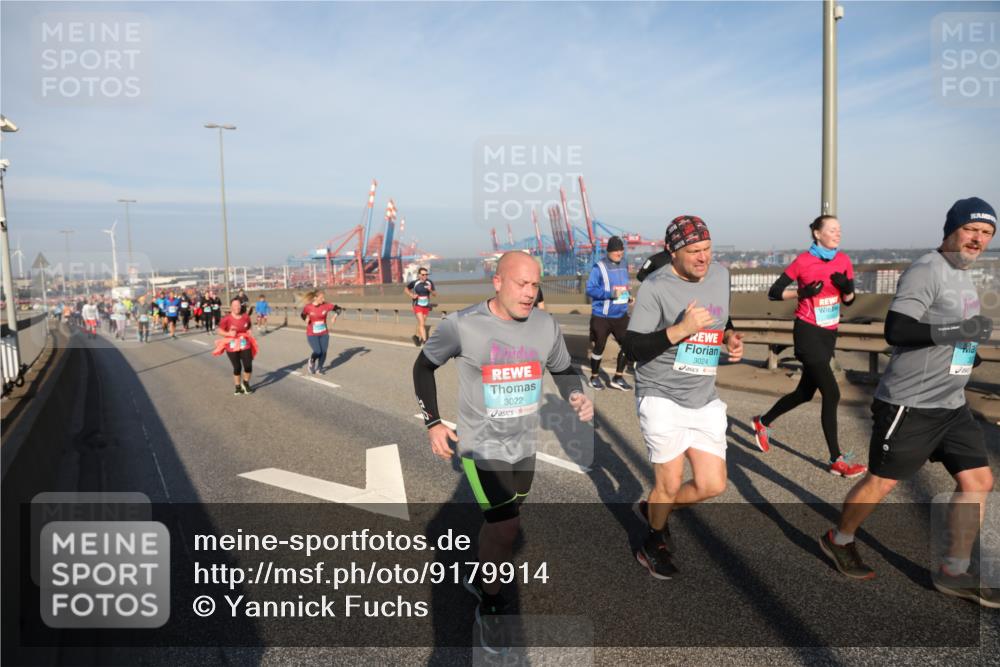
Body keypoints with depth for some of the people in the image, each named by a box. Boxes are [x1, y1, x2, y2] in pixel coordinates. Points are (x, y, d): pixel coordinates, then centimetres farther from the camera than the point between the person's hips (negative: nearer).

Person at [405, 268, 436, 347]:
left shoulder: (430, 283, -5)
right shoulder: (414, 283, -10)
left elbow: (435, 294, -1)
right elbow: (406, 289, 7)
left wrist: (430, 290, -22)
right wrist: (411, 295, -9)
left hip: (426, 306, 3)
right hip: (418, 306, -3)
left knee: (421, 323, 17)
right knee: (421, 323, -13)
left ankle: (417, 337, 39)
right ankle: (425, 341, -16)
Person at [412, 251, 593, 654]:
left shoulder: (546, 326, -6)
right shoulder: (462, 325, -17)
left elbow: (563, 369, 11)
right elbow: (423, 367, -2)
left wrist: (577, 396, -11)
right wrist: (433, 422, -7)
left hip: (524, 445, 5)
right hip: (482, 445, -5)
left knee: (503, 523, 20)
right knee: (505, 528, -11)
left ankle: (481, 579, 47)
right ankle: (490, 605, 16)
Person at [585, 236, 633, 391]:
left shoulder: (623, 267, 8)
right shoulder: (599, 267, -14)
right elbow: (590, 289, -19)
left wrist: (628, 296, 1)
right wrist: (610, 293, -28)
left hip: (621, 315, 6)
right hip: (602, 316, -6)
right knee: (599, 348, 8)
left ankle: (618, 378, 19)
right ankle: (594, 377, 27)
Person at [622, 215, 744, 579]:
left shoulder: (721, 274, 5)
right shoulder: (655, 287, -15)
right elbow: (632, 348, -18)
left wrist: (731, 338, 1)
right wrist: (681, 329, -28)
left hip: (705, 400, 6)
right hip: (662, 398, -6)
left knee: (712, 485, 6)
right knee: (670, 484, 3)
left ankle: (654, 509, 35)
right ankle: (653, 543, 34)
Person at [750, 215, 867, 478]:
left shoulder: (844, 260, 5)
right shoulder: (803, 261, -10)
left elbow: (849, 300, 10)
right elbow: (774, 293, -6)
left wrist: (846, 287, -11)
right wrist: (802, 292, -20)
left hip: (829, 333, 7)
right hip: (808, 332, -7)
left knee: (805, 392, 14)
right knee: (831, 393, -11)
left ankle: (763, 422, 36)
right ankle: (836, 459, -1)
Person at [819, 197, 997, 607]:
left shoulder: (963, 274, 14)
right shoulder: (926, 271, -15)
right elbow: (895, 330, -26)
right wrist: (956, 331, -28)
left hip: (952, 404, 9)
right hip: (910, 404, -9)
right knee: (882, 482, 3)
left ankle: (955, 573, 18)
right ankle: (839, 541, 25)